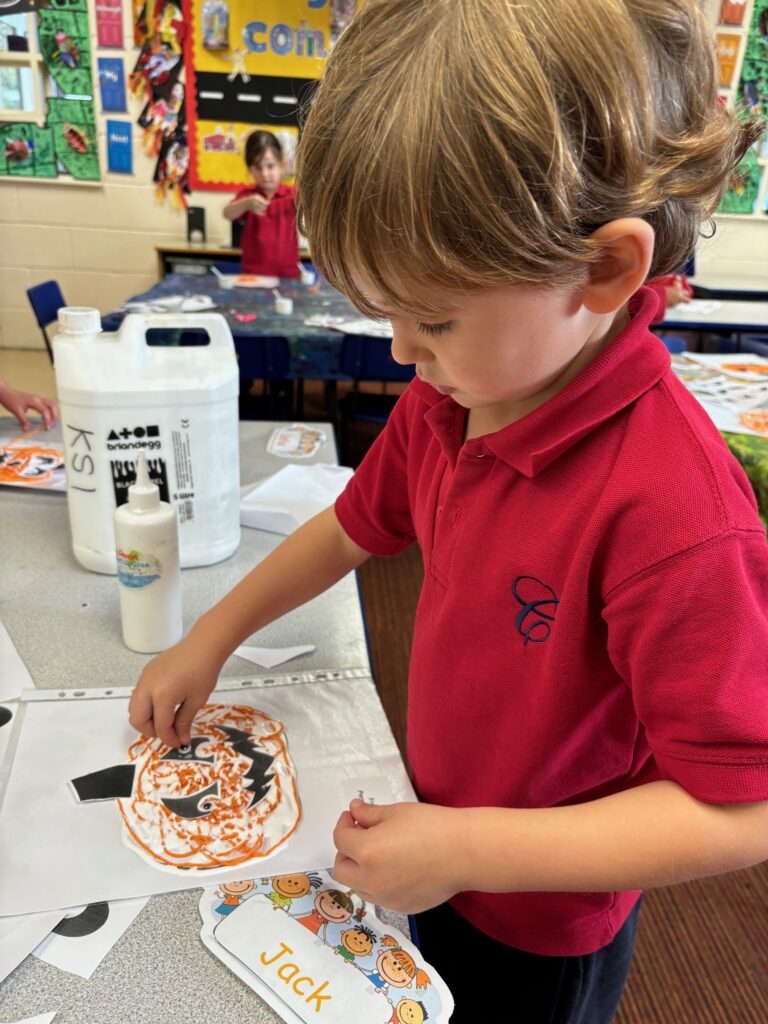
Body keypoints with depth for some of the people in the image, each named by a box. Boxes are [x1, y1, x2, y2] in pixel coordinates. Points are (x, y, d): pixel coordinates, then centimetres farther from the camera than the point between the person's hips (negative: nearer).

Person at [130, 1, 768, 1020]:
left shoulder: (668, 507, -38)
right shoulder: (448, 397, -14)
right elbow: (355, 524, 3)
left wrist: (467, 849, -29)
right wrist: (208, 640, 5)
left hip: (540, 925, -5)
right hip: (441, 840, 6)